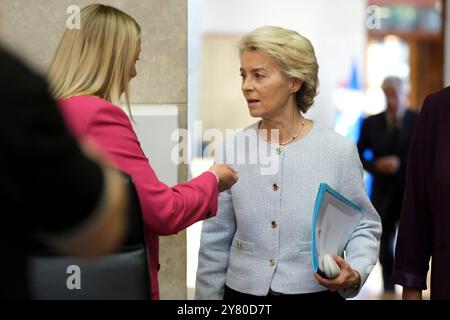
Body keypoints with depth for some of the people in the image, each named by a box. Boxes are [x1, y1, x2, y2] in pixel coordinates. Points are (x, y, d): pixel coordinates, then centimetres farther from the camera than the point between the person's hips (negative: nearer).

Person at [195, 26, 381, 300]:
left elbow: (364, 226, 0)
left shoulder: (339, 151, -8)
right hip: (242, 291, 2)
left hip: (316, 292, -1)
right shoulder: (231, 149, -3)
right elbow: (216, 242, 2)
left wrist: (355, 274, -16)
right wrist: (207, 297, 2)